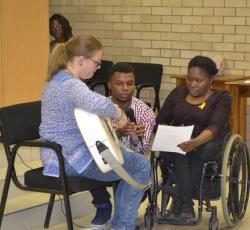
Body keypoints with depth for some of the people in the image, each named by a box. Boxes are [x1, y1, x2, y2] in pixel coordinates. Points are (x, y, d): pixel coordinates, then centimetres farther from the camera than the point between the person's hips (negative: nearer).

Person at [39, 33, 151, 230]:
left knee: (126, 158, 32)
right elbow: (99, 104, -45)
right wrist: (118, 114, -25)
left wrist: (109, 117, 9)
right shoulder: (71, 85, -23)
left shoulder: (56, 81, 10)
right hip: (73, 160, -10)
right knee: (142, 166, 4)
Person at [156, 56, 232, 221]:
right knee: (180, 151, -34)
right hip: (175, 147, 2)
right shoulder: (178, 93, 13)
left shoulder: (221, 98, 1)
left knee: (202, 150, -38)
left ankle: (179, 203, -29)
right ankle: (186, 205, -37)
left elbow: (214, 127, -16)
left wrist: (196, 142, -39)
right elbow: (160, 121, 10)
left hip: (206, 145, -2)